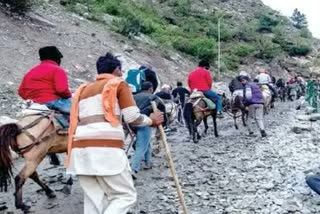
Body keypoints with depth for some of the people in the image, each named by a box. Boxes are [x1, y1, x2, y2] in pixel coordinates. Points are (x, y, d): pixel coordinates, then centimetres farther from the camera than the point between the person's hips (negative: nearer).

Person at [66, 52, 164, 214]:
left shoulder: (84, 89, 25)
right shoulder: (118, 83, 7)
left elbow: (75, 121, 18)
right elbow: (132, 117, -1)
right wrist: (151, 120, 15)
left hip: (81, 150, 7)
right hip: (106, 149, -6)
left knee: (94, 200, 8)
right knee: (125, 195, 3)